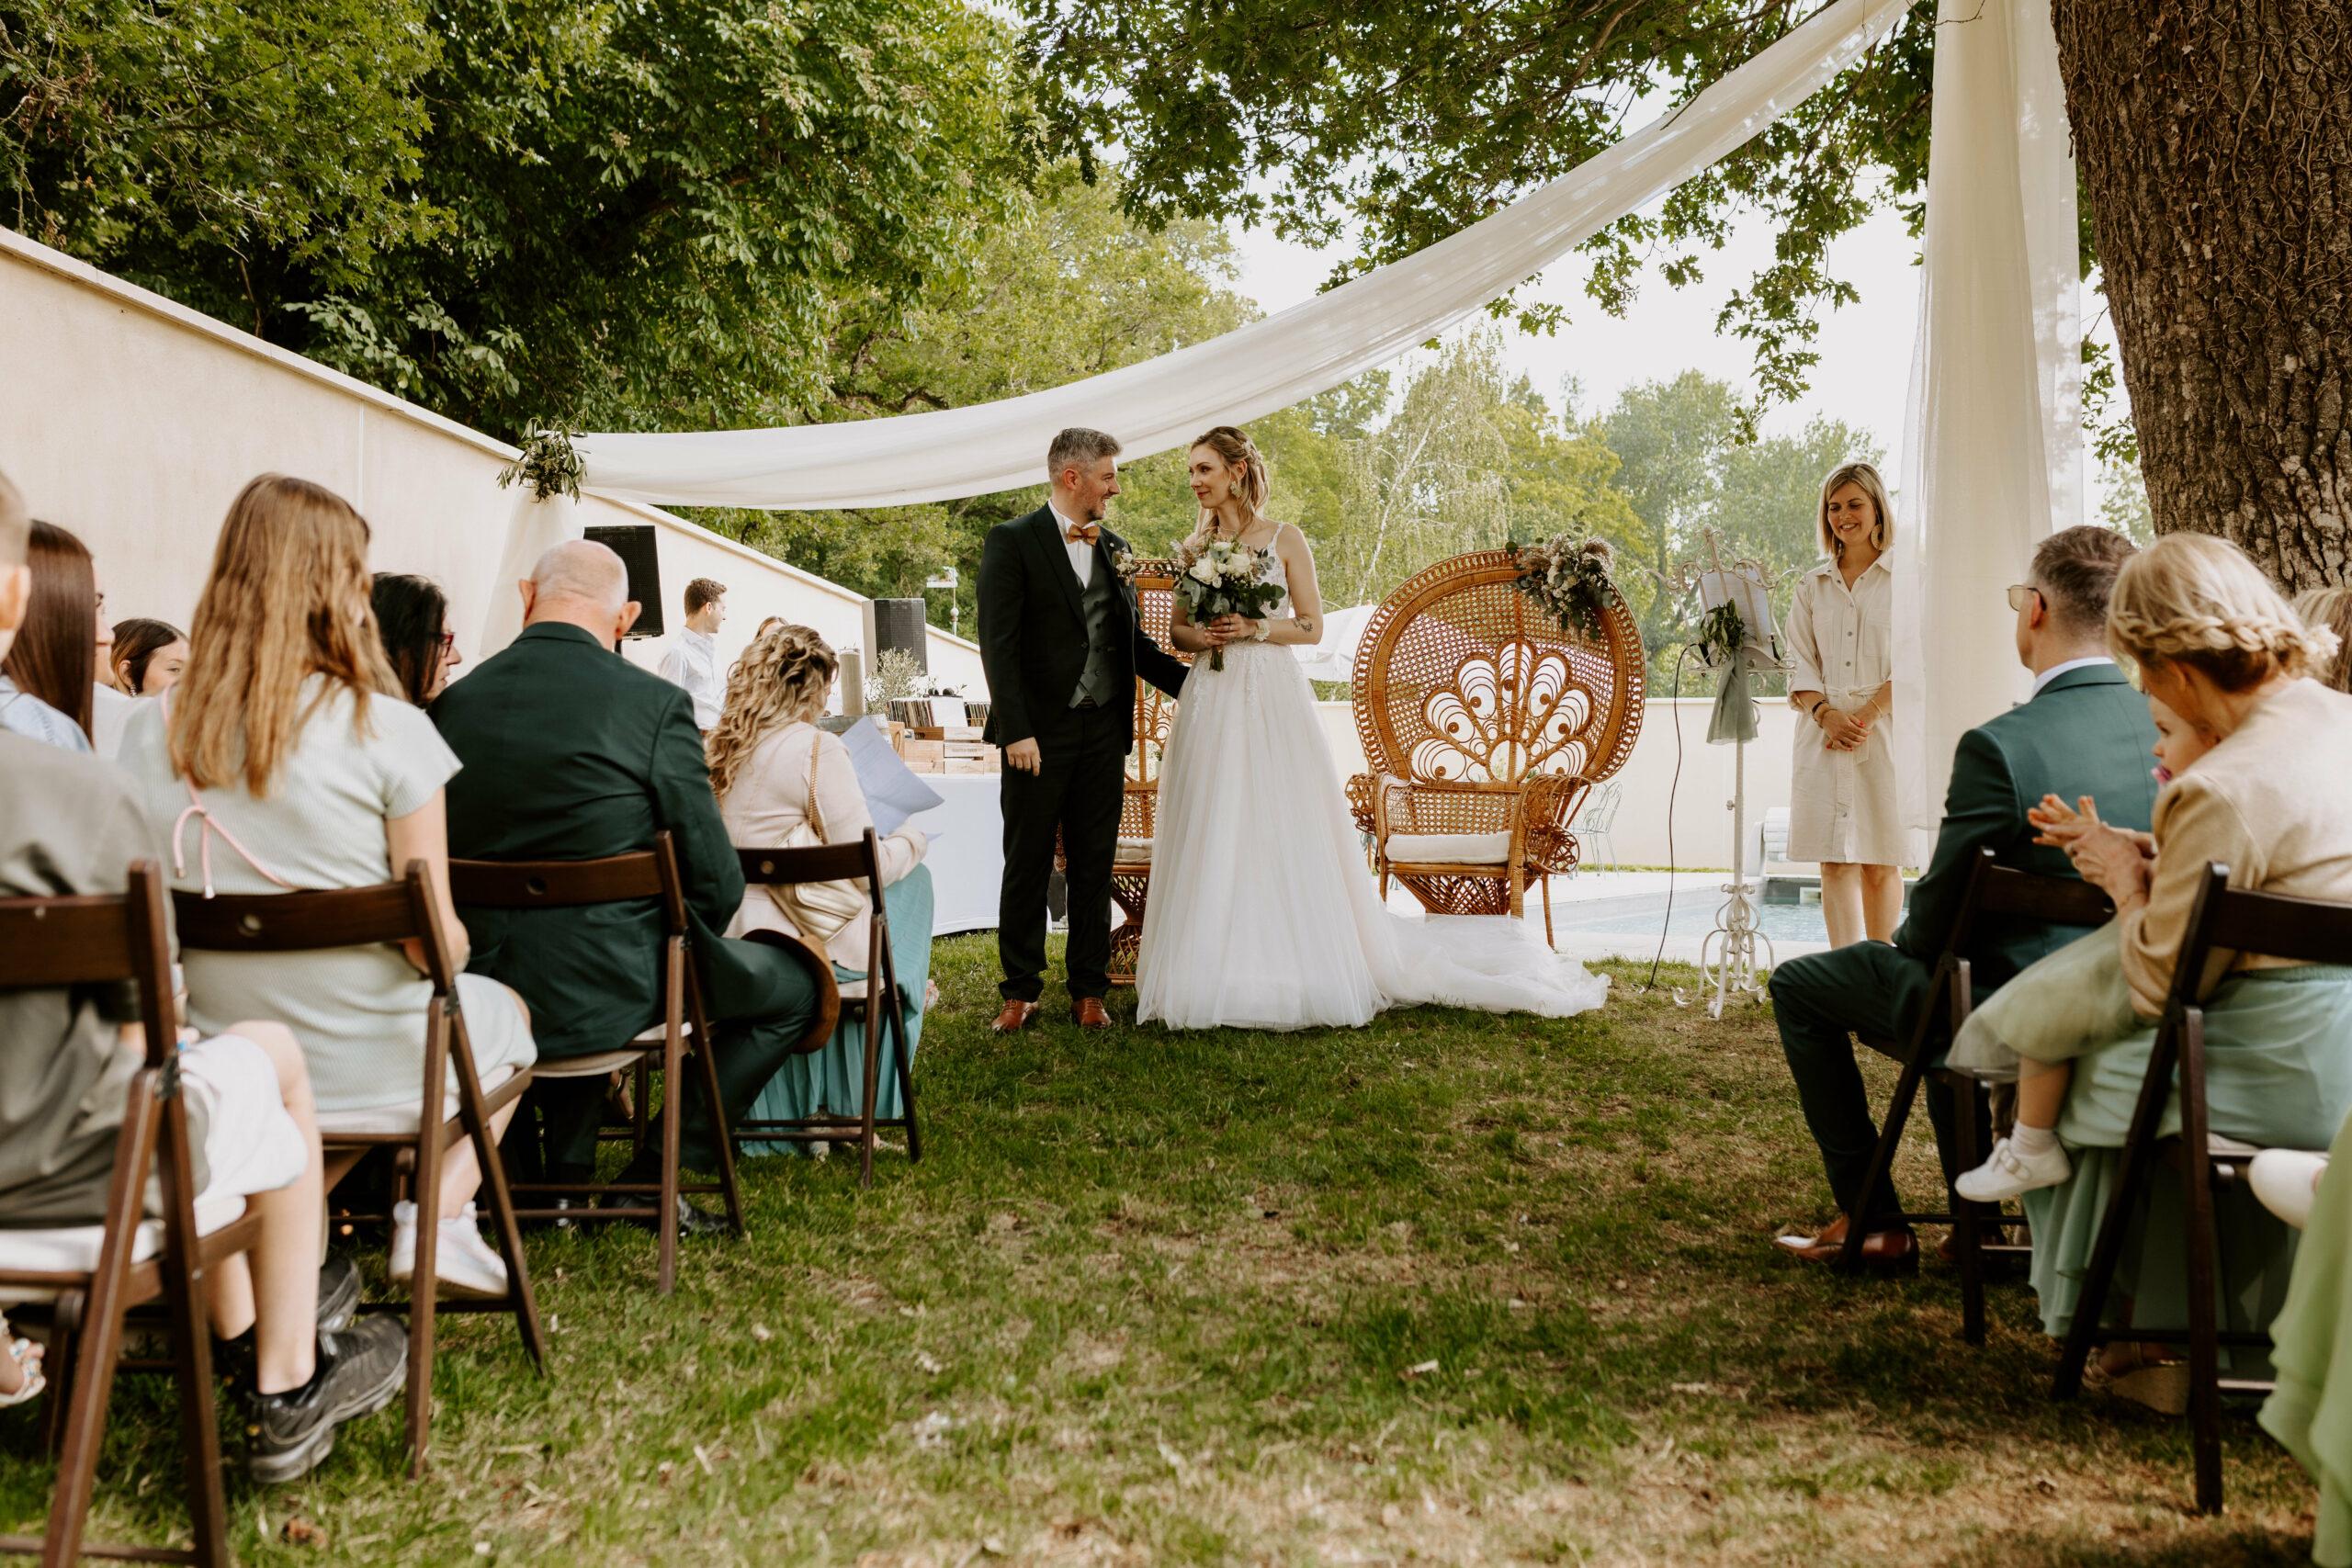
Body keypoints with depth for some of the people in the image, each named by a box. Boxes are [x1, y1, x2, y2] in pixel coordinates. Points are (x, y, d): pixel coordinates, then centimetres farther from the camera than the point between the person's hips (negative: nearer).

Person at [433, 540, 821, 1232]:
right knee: (793, 985, 18)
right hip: (609, 991, -5)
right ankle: (657, 1177, 13)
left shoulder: (451, 703, -1)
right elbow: (715, 882, -11)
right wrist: (677, 953, 10)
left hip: (479, 994, 5)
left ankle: (564, 1172, 34)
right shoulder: (654, 703, -13)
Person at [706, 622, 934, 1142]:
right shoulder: (817, 749, -15)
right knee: (914, 879, 17)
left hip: (733, 941, 8)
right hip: (809, 944, -7)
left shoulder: (723, 749, 6)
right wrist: (914, 837, 5)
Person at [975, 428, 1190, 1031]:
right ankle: (1021, 990, 15)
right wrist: (1016, 731, -17)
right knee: (1027, 865, 4)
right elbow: (998, 645, -10)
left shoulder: (1115, 547, 14)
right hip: (1039, 733, -5)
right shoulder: (1012, 542, -4)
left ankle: (1089, 990, 18)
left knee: (1095, 867, 9)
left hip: (1104, 732, 5)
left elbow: (1135, 642, 19)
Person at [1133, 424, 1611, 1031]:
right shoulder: (1193, 547, 12)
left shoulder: (1284, 540, 2)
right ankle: (1215, 974, 7)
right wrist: (1200, 637, -7)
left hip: (1273, 698, -3)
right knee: (1211, 839, 1)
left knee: (1282, 832, -3)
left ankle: (1291, 971, 6)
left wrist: (1255, 628, -14)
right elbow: (1177, 629, 14)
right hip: (1210, 703, 3)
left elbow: (1313, 627, 0)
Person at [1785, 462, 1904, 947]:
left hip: (1885, 730, -3)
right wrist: (1826, 714, -9)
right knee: (1834, 863, -2)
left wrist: (1865, 716, -14)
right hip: (1824, 734, 3)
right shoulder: (1812, 585, 14)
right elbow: (1800, 664, 9)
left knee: (1880, 865, -1)